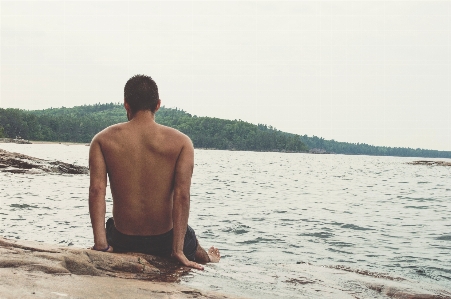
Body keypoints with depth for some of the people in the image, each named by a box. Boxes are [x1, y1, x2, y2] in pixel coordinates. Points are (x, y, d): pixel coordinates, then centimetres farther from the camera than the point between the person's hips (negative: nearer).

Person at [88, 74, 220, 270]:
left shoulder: (103, 140, -5)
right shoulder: (180, 142, -9)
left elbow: (97, 190, -16)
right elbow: (182, 195, -18)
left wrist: (100, 244, -18)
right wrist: (178, 249, -17)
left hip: (122, 242, 1)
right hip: (164, 241, -1)